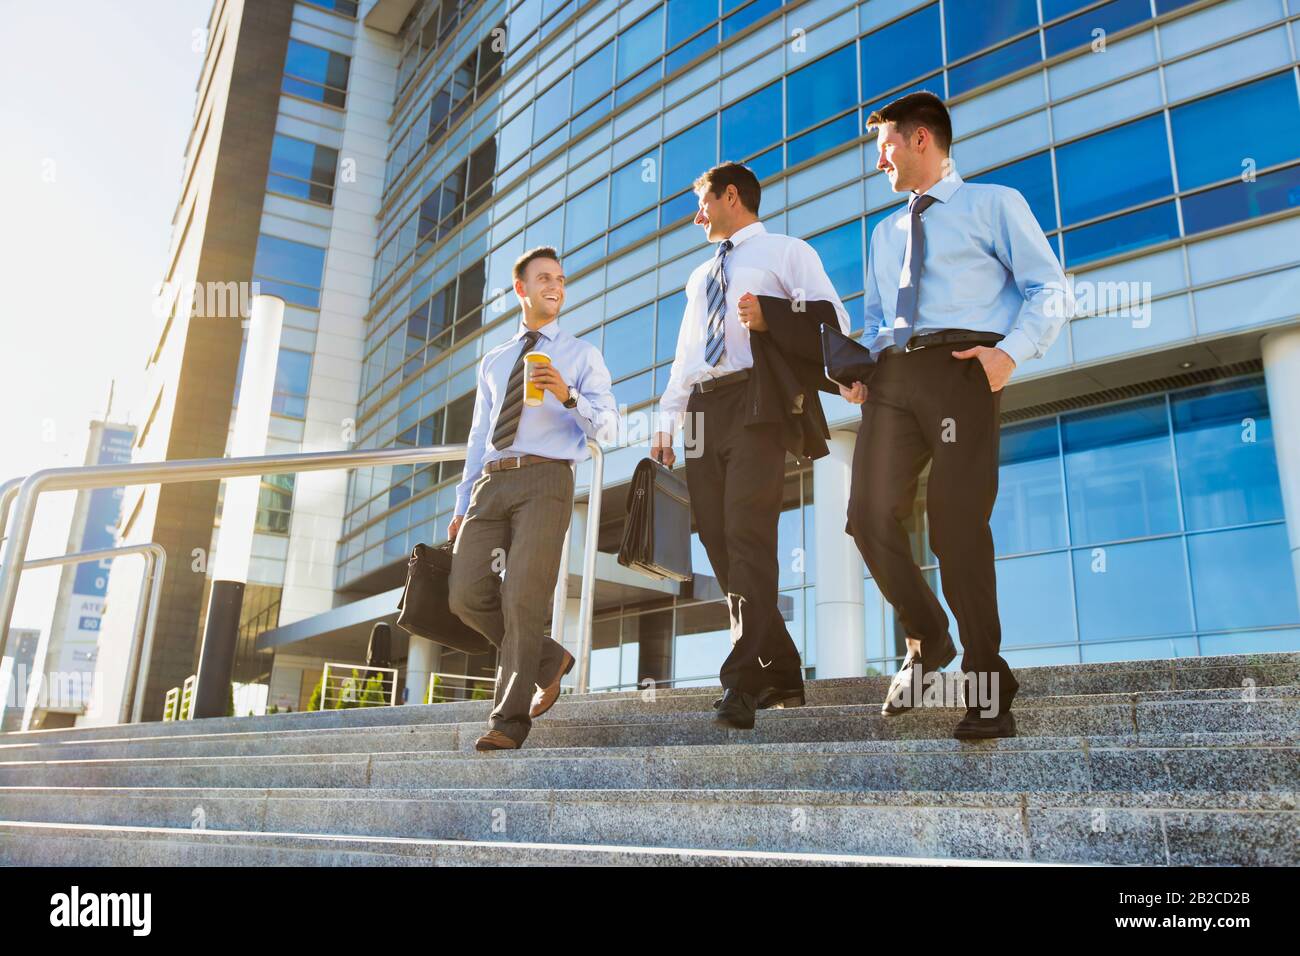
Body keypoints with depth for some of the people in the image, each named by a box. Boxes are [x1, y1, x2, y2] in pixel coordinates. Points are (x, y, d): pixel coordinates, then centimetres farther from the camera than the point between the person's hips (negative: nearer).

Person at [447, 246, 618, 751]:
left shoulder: (581, 354, 14)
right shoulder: (492, 362, 26)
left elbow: (608, 427, 2)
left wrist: (569, 397, -17)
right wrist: (462, 506, 16)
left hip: (545, 480, -4)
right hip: (491, 482, 5)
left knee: (522, 598, -14)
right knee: (467, 595, -7)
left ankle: (509, 720, -6)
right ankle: (548, 658, 15)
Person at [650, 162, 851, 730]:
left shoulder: (785, 252, 14)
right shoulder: (701, 277, 33)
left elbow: (834, 320, 1)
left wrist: (771, 315, -14)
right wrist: (667, 423, 16)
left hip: (757, 401, -6)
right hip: (703, 411, 7)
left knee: (748, 534, -19)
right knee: (719, 541, -3)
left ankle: (743, 681, -22)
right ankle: (780, 676, 3)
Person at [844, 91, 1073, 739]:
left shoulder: (994, 204, 13)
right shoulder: (885, 233, 30)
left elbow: (1049, 287, 4)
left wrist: (1012, 350, -14)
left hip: (961, 367, -5)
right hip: (892, 376, 5)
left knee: (957, 524, -12)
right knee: (870, 515, -10)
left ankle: (986, 685, 0)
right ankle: (927, 640, 13)